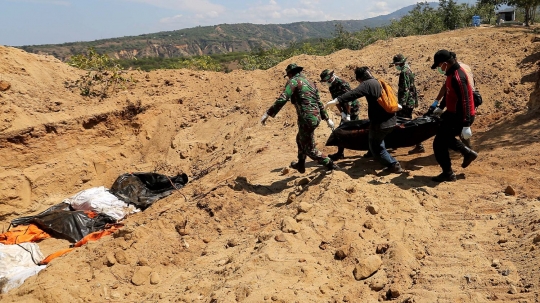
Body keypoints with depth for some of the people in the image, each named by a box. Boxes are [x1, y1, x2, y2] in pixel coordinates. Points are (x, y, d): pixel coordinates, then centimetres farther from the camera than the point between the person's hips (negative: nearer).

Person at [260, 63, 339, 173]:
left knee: (310, 149, 3)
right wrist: (327, 118, 27)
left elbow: (282, 99, -19)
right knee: (300, 139, 29)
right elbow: (319, 103, 22)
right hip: (316, 117, 9)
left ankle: (331, 166, 3)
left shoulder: (294, 81, -5)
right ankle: (300, 165, 42)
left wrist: (268, 113, -19)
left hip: (307, 119, -9)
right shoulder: (310, 82, 19)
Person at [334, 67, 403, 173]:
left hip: (380, 122, -9)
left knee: (375, 147, 6)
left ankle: (394, 165, 6)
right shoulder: (379, 83, 17)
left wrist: (338, 100, -38)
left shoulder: (368, 84, -12)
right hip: (391, 120, 9)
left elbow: (353, 93, -30)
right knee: (378, 142, 28)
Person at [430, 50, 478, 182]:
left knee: (439, 143, -4)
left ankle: (448, 174, 8)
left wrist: (466, 125, -31)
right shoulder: (452, 72, 5)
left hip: (460, 117, -10)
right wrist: (440, 107, 33)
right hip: (453, 113, 10)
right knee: (444, 137, 26)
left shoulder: (457, 77, -26)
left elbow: (464, 101, -29)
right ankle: (468, 153, 33)